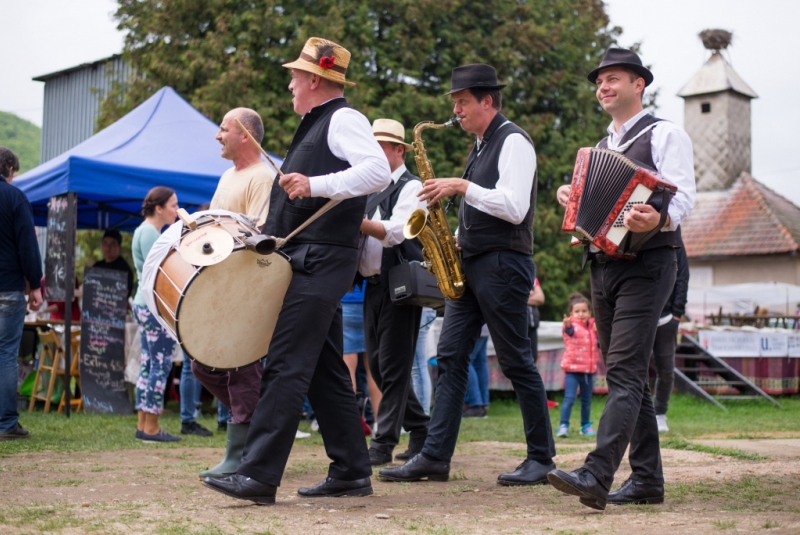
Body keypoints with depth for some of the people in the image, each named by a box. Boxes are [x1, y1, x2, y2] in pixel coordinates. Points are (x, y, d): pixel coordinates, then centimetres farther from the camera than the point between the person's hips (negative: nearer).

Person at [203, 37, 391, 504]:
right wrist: (266, 232, 22)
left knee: (287, 366, -13)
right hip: (306, 260, 10)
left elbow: (379, 171, -24)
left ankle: (258, 474, -14)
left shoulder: (343, 119, -7)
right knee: (326, 369, 11)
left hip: (322, 262, -10)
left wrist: (315, 184, -32)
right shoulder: (315, 126, 23)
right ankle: (352, 472, 17)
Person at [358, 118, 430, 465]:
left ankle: (383, 443, -4)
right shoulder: (373, 191, 19)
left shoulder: (411, 187, -5)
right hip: (373, 285, 9)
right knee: (377, 365, 10)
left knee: (393, 367, -6)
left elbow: (394, 233, -19)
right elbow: (363, 234, 18)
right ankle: (420, 430, 21)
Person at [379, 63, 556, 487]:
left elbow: (514, 208, -20)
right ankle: (435, 457, 2)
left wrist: (462, 187, -19)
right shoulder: (481, 146, 19)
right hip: (470, 262, 9)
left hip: (503, 263, -9)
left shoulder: (513, 141, -8)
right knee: (450, 357, 2)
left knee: (516, 362, -3)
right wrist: (454, 238, 8)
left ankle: (541, 458, 7)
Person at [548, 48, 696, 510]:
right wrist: (572, 198, 7)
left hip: (646, 267, -8)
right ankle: (647, 480, 14)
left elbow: (684, 195, -14)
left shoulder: (665, 134, -1)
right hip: (603, 267, 8)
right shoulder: (600, 148, 22)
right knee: (628, 377, 8)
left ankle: (597, 476, -26)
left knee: (624, 372, -16)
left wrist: (656, 219, -35)